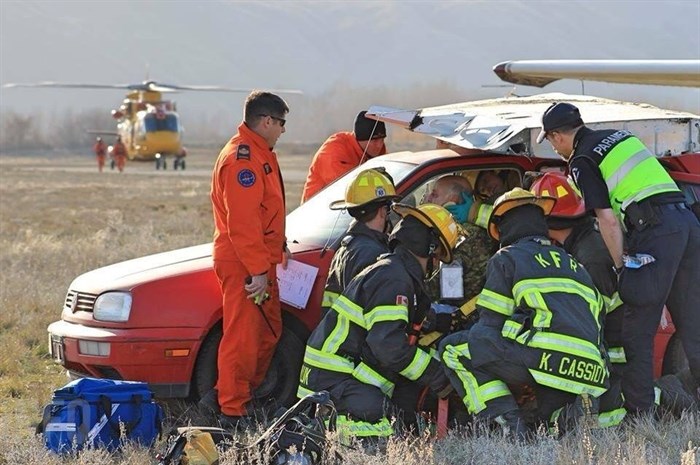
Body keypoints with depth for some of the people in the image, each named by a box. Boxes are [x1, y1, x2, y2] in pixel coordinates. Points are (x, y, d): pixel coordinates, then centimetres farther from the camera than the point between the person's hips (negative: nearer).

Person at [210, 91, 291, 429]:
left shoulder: (259, 154, 19)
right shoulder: (242, 158, -17)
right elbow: (242, 222, -23)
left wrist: (278, 248, 22)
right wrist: (258, 269, -24)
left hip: (261, 263, 11)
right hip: (242, 264, -11)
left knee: (269, 332, 16)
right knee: (242, 336, -9)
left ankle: (241, 395, 25)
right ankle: (233, 411, -6)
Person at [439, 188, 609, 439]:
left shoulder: (506, 259, 12)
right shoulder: (573, 264, 31)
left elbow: (489, 325, 8)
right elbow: (598, 318, 27)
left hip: (544, 357, -6)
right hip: (589, 370, 6)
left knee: (453, 349, 8)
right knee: (552, 415, 32)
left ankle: (508, 423, -6)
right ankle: (575, 410, -4)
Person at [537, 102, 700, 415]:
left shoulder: (582, 160, 0)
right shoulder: (622, 136, 23)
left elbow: (608, 220, -7)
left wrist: (621, 265, -1)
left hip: (655, 230, -8)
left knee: (638, 330, -2)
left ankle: (639, 412, -4)